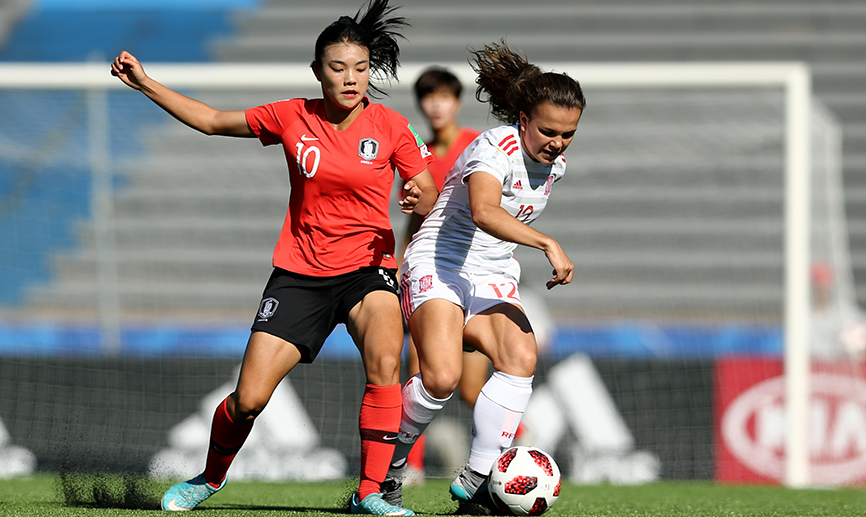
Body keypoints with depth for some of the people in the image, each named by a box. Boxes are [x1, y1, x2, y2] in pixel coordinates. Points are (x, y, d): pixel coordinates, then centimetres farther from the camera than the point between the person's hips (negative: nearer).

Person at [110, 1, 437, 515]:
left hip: (367, 265, -1)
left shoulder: (390, 127, -5)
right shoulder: (292, 118, -1)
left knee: (385, 363, -30)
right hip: (300, 272, 1)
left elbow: (429, 196, 1)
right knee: (249, 398, -4)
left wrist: (419, 200, -24)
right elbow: (213, 121, 10)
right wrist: (145, 84, 7)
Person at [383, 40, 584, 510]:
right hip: (438, 266, -7)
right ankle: (389, 463, -1)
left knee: (521, 359, -20)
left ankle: (476, 479, -15)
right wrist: (548, 244, -44)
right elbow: (484, 212, -39)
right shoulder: (495, 149, -19)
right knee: (442, 378, -27)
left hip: (493, 279, 7)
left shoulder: (553, 163, 7)